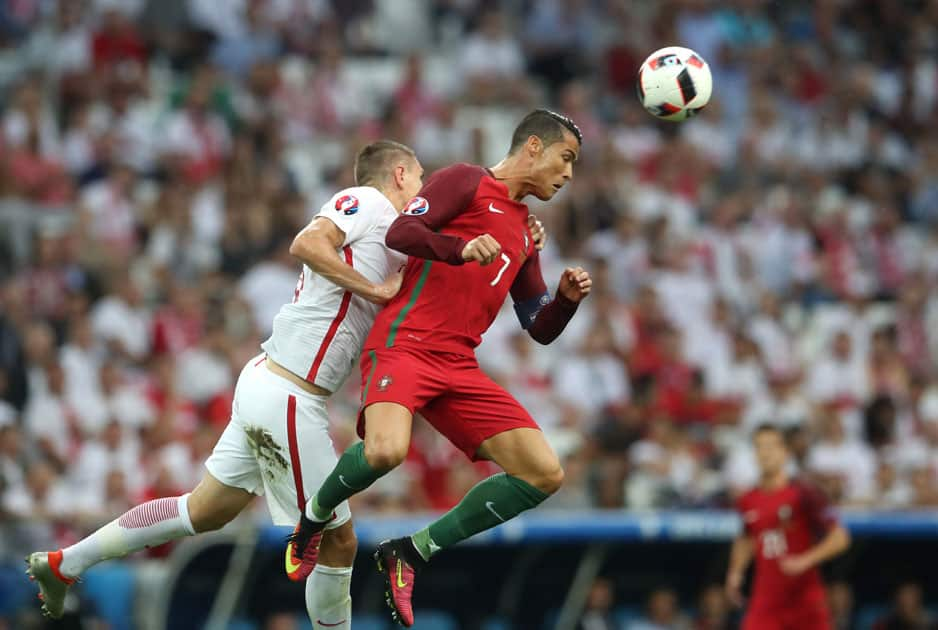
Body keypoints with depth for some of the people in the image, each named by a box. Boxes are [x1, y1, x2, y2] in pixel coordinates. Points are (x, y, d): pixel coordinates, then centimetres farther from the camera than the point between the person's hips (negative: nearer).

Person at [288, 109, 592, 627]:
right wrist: (463, 248, -26)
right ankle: (315, 516, -1)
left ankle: (413, 551, 3)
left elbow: (540, 329, 27)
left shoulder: (524, 232, 26)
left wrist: (567, 298, 6)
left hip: (458, 366, 8)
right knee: (386, 451, -35)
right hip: (404, 345, -8)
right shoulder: (467, 181, 4)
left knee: (544, 474, -6)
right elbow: (400, 233, -11)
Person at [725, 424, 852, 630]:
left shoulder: (803, 495, -9)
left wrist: (805, 561, -21)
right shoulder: (748, 502, 6)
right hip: (766, 602, 3)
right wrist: (736, 571, 14)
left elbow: (840, 538, -11)